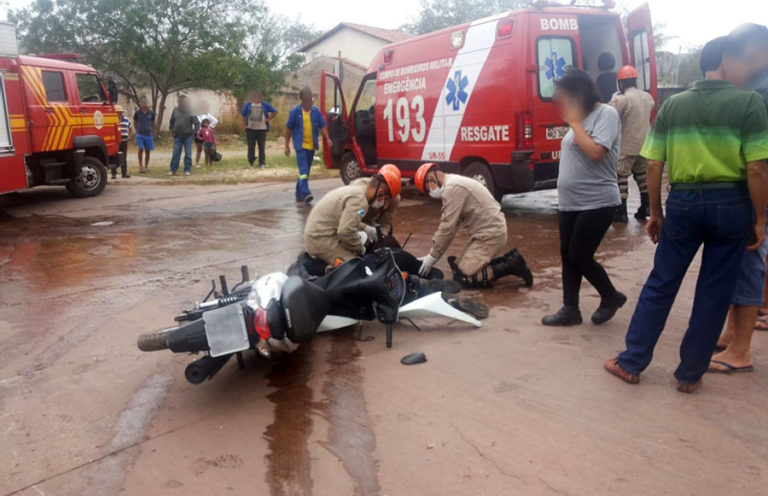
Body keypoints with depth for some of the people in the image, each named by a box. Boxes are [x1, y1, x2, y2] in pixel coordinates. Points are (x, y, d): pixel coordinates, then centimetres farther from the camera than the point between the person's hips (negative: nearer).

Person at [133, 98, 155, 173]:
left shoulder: (151, 113, 3)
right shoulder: (137, 113, -1)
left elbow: (153, 124, 13)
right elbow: (135, 123, 12)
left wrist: (153, 133, 12)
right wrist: (137, 131, 7)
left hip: (148, 134, 2)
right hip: (140, 134, -1)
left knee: (147, 151, 6)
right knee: (140, 149, -12)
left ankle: (146, 166, 18)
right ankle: (140, 166, -3)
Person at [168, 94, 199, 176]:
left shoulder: (190, 111, -3)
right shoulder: (175, 110, 6)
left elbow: (196, 123, -1)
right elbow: (172, 122, 16)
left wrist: (194, 132, -10)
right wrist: (172, 131, 7)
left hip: (188, 136, -3)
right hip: (178, 136, 3)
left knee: (188, 154, 3)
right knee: (175, 154, 2)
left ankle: (187, 170, 10)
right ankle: (173, 170, 7)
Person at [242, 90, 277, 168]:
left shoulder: (265, 105, 4)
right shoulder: (248, 105, 8)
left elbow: (275, 111, 9)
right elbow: (243, 116, 14)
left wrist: (268, 119, 0)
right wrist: (245, 124, 3)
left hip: (262, 129, -1)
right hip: (250, 129, 1)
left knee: (262, 147, -1)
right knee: (251, 146, 3)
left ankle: (262, 163, 6)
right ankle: (250, 162, 14)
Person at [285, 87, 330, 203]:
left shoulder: (316, 111, 6)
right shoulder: (295, 111, -2)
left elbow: (322, 126, 7)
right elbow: (288, 129, 3)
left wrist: (327, 138, -10)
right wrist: (287, 145, 1)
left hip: (311, 146, 4)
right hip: (300, 145, -4)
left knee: (305, 171, 12)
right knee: (303, 170, -16)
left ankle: (299, 194, 23)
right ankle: (306, 193, -23)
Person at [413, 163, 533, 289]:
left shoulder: (452, 187, -18)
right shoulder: (453, 183, 14)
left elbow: (447, 227, -19)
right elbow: (448, 224, 16)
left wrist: (432, 256, -9)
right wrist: (431, 254, 12)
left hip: (490, 234, -10)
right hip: (491, 231, 10)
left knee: (462, 278, -11)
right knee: (458, 267, 16)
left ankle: (510, 265, -7)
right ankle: (508, 259, 14)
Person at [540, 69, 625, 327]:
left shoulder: (606, 114, -12)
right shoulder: (581, 117, 14)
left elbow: (595, 152, -24)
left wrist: (574, 121, -18)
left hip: (597, 203, -8)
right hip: (570, 203, 9)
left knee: (579, 257, -4)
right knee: (567, 256, 8)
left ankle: (611, 297, 21)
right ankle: (570, 310, 18)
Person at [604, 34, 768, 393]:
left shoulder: (672, 105, 5)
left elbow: (653, 165, 3)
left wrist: (655, 212, 12)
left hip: (683, 202, 3)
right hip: (731, 203, -2)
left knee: (660, 285, 12)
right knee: (713, 293, 9)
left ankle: (630, 363, 16)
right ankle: (690, 375, 18)